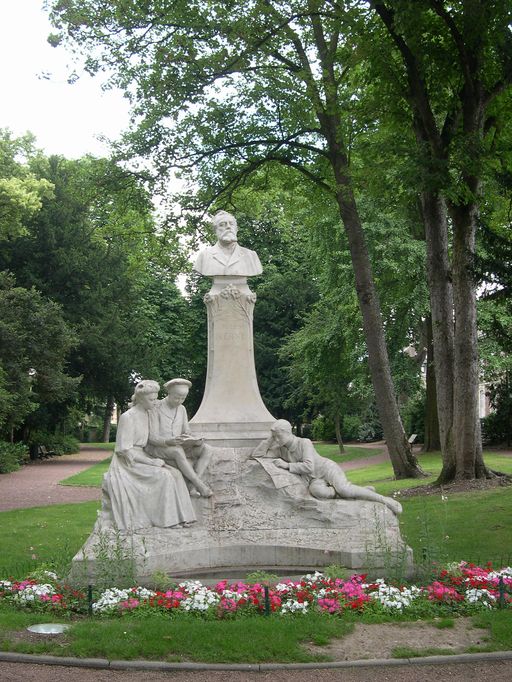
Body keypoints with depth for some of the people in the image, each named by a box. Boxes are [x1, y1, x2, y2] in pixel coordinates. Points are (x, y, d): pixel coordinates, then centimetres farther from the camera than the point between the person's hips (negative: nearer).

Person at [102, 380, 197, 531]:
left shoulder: (147, 414, 9)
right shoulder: (128, 417, -15)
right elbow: (126, 450, -18)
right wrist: (151, 462, -20)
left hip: (142, 458, 7)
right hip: (128, 463, -7)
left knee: (175, 473, -14)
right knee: (163, 476, -25)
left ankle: (178, 516, -16)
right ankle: (166, 518, -16)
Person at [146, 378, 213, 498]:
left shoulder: (182, 409, 9)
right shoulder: (156, 409, -11)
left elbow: (186, 432, 10)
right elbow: (152, 438, -15)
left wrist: (195, 439, -14)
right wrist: (169, 441, -35)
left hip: (177, 447, 7)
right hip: (157, 448, -6)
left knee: (206, 450, -17)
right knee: (178, 451, -40)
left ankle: (193, 487, -31)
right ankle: (201, 486, -36)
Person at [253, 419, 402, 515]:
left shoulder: (304, 443, -14)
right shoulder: (280, 450, 4)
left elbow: (308, 467, -24)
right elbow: (257, 455, 2)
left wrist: (287, 465, -21)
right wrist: (270, 439, -4)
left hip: (326, 468, -4)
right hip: (314, 480, 4)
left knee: (344, 489, -34)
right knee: (316, 491, -35)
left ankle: (384, 500, -20)